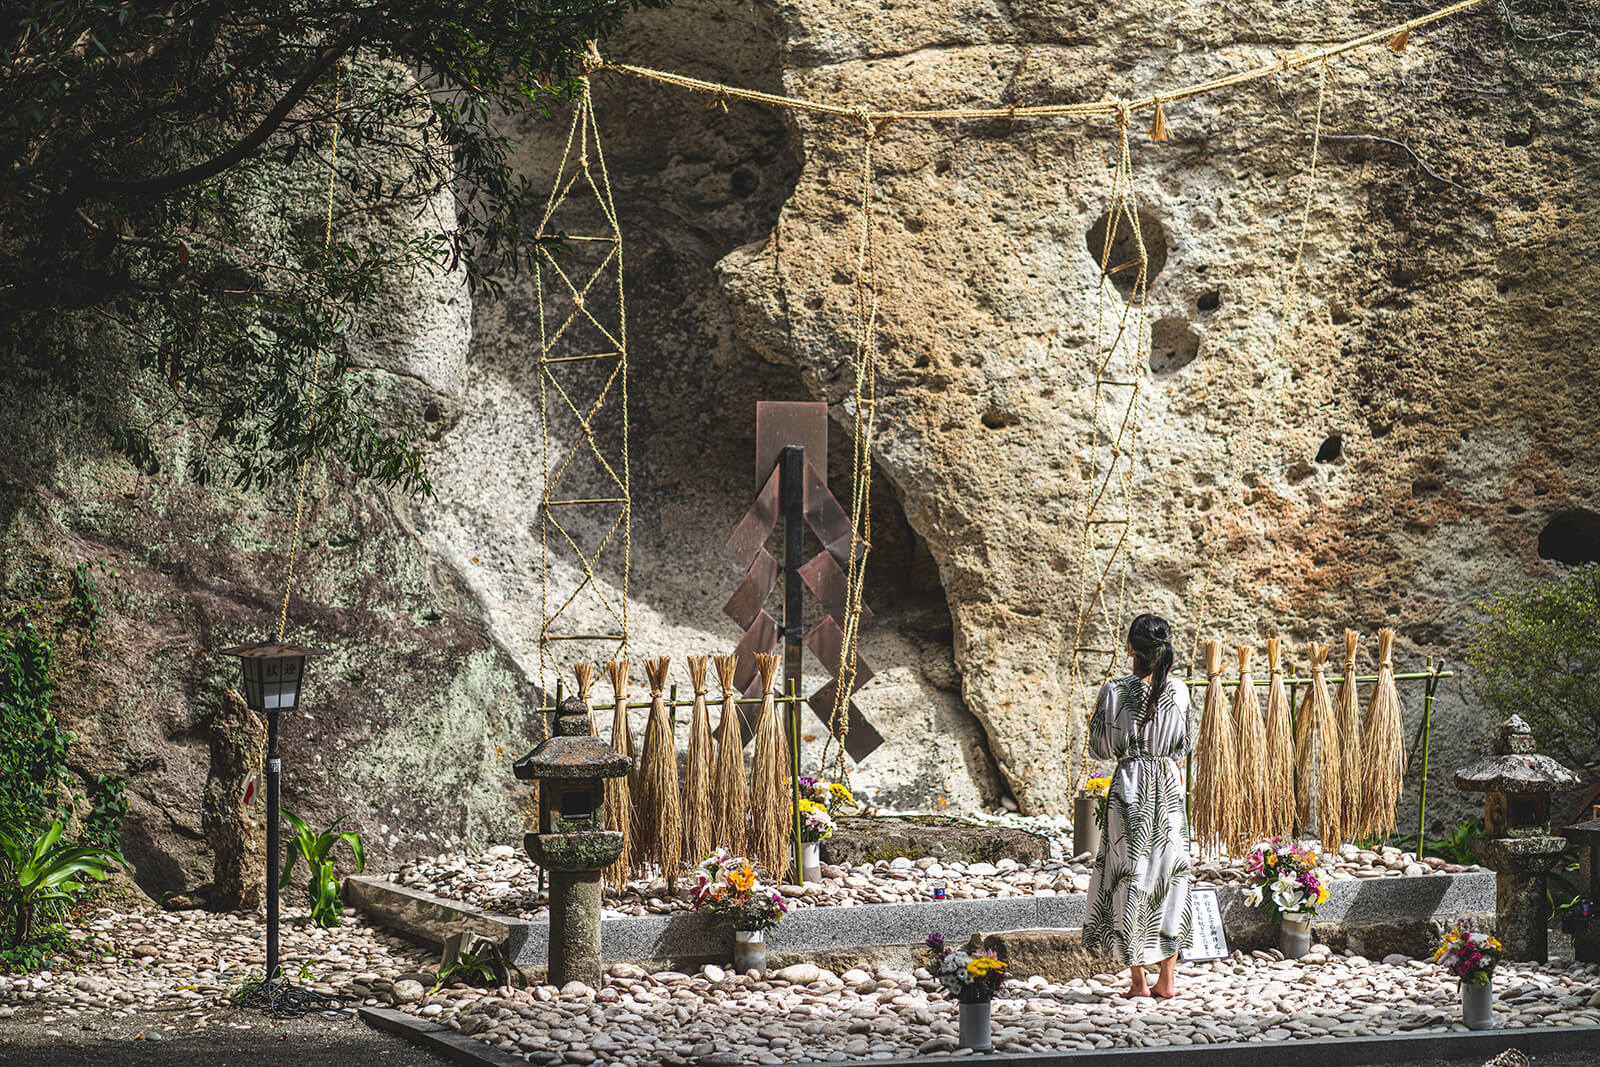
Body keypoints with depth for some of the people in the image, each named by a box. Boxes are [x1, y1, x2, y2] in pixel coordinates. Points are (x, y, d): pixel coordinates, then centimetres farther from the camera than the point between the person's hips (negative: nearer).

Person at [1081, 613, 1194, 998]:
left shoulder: (1115, 691, -9)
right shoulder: (1179, 690, -2)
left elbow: (1099, 747, -2)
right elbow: (1185, 745, 8)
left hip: (1130, 786, -3)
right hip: (1169, 788, 3)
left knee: (1130, 874, 3)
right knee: (1170, 873, 11)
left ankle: (1138, 980, 4)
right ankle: (1168, 978, 12)